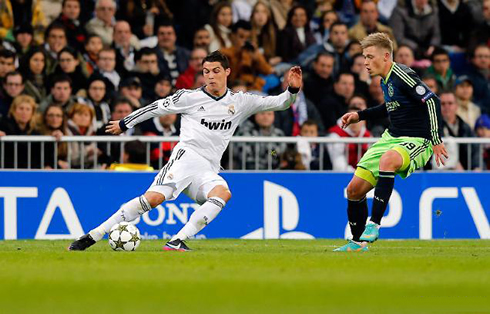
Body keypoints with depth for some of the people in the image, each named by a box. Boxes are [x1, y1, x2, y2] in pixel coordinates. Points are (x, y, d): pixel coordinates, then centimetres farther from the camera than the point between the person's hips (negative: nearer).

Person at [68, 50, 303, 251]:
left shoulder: (240, 102, 15)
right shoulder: (190, 97, 8)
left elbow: (279, 103, 16)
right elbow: (156, 107, 16)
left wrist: (292, 90, -4)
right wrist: (124, 124, 21)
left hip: (208, 171, 3)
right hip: (187, 155, -3)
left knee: (222, 193, -32)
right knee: (155, 197, -26)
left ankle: (177, 242, -38)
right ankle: (93, 235, -24)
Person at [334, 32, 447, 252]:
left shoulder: (402, 75, -17)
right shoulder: (385, 80, 9)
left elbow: (432, 101, -23)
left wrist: (436, 140, -27)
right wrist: (360, 116, 21)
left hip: (416, 141, -10)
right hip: (391, 136, 10)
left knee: (387, 160, -42)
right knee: (354, 190, 4)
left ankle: (374, 224, -38)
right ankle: (358, 242, 22)